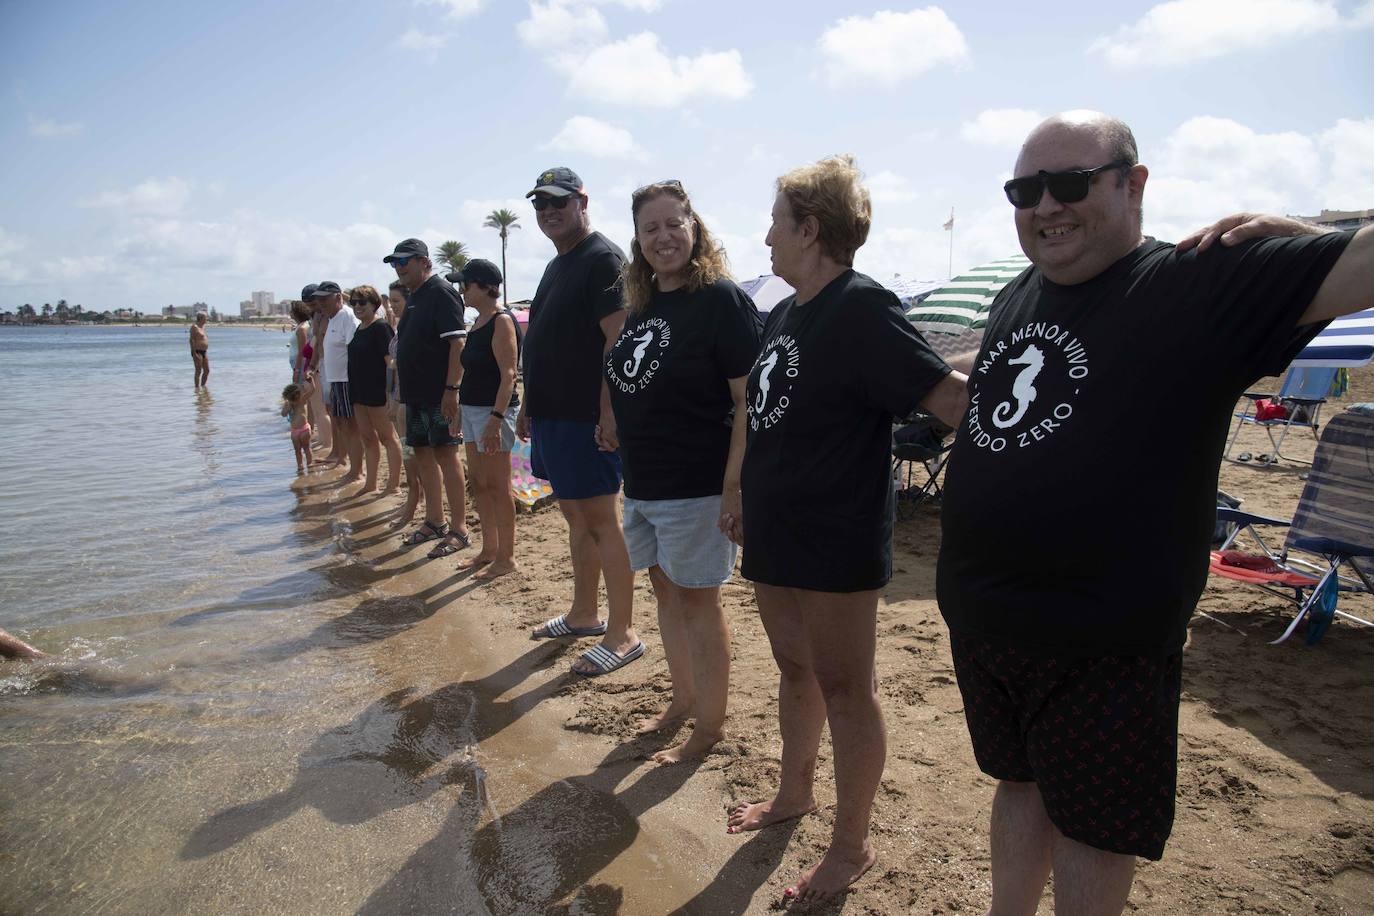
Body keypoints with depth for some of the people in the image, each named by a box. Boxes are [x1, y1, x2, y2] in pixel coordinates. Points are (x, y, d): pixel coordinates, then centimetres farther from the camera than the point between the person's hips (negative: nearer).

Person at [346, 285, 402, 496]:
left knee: (387, 437, -2)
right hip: (359, 392, 9)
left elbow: (391, 361, -19)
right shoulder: (359, 329, 14)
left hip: (377, 392, -9)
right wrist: (353, 390, 21)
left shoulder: (381, 328, -13)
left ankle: (394, 484, 4)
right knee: (367, 438, 14)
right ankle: (370, 483, 23)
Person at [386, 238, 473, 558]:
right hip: (416, 393, 9)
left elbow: (458, 343, -19)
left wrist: (451, 389, -25)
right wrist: (404, 392, 19)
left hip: (440, 395, -9)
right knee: (423, 456, 13)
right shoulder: (413, 297, 17)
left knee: (446, 455, -6)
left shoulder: (442, 293, -11)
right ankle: (434, 522, 25)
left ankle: (458, 529, 1)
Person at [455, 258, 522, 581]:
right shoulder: (479, 320, 14)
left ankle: (506, 557, 7)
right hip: (472, 409, 9)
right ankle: (489, 549, 25)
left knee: (497, 486, -3)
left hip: (493, 410, -9)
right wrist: (460, 410, 20)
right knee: (479, 483, 14)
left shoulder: (501, 320, -13)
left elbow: (508, 374, -20)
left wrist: (496, 419, -25)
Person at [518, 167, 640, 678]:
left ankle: (622, 634, 5)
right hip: (552, 414, 10)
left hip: (586, 418, -10)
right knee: (574, 516, 16)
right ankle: (584, 615, 29)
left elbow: (617, 340, -20)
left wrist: (608, 413, -26)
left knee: (600, 521, -5)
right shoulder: (555, 266, 18)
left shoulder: (603, 259, -11)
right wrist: (528, 406, 21)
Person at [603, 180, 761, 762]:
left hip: (696, 488, -8)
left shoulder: (721, 299, -13)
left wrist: (734, 486, -22)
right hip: (642, 484, 8)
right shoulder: (640, 305, 10)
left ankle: (710, 725, 19)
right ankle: (683, 700, 36)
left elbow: (750, 402, -18)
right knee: (665, 591, 18)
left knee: (698, 601, 3)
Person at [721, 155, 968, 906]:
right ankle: (794, 794, 42)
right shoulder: (783, 315, 11)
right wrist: (750, 503, 21)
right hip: (777, 534, 8)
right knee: (795, 670, 22)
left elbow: (949, 396, -22)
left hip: (837, 541, -8)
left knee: (844, 690, 5)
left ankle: (851, 847, 22)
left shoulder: (861, 310, -16)